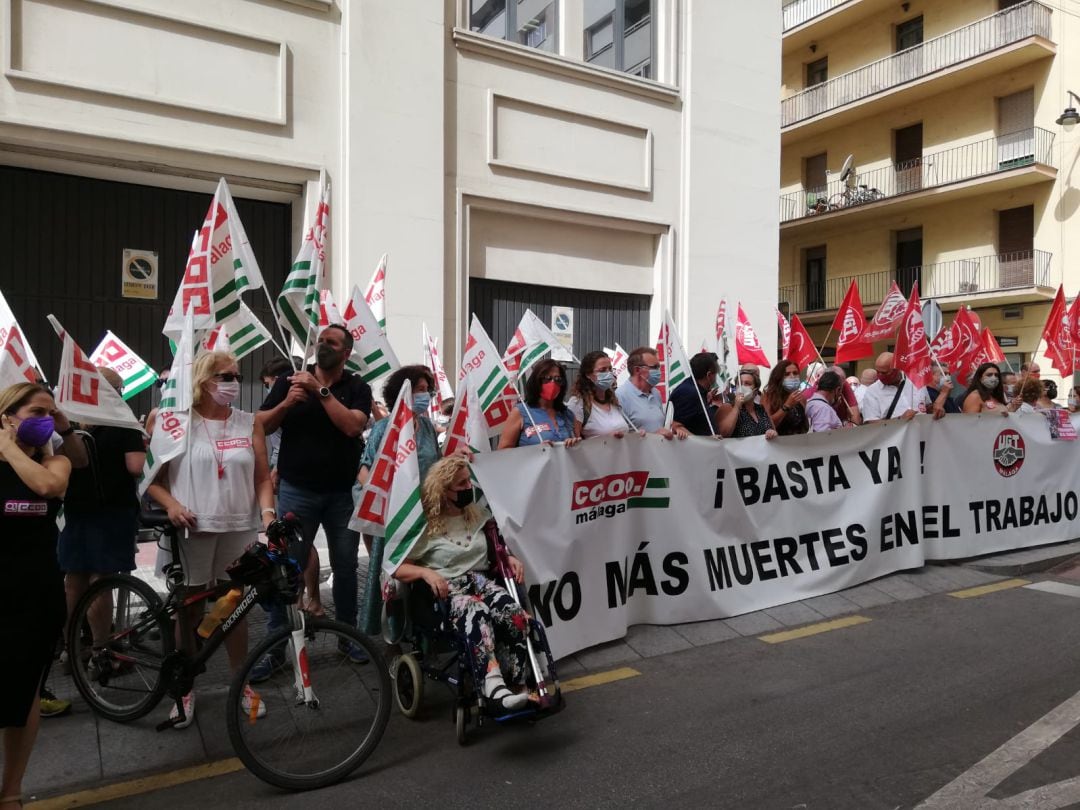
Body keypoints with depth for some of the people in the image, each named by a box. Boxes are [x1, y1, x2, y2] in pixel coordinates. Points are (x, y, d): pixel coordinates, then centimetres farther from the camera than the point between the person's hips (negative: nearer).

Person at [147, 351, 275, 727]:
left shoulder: (249, 423, 5)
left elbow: (262, 478, 5)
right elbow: (152, 477, 2)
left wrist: (267, 513, -10)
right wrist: (171, 504, -14)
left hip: (239, 528, 2)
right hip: (192, 529, -1)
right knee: (189, 609, 8)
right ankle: (186, 689, 23)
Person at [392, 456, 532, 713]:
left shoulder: (478, 516, 15)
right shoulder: (426, 526, 2)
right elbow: (398, 568, -1)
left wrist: (510, 558, 5)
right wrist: (426, 572, -20)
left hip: (481, 581, 4)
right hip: (446, 590, -4)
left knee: (517, 616, -31)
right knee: (477, 614, -40)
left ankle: (515, 686, -26)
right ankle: (493, 685, -52)